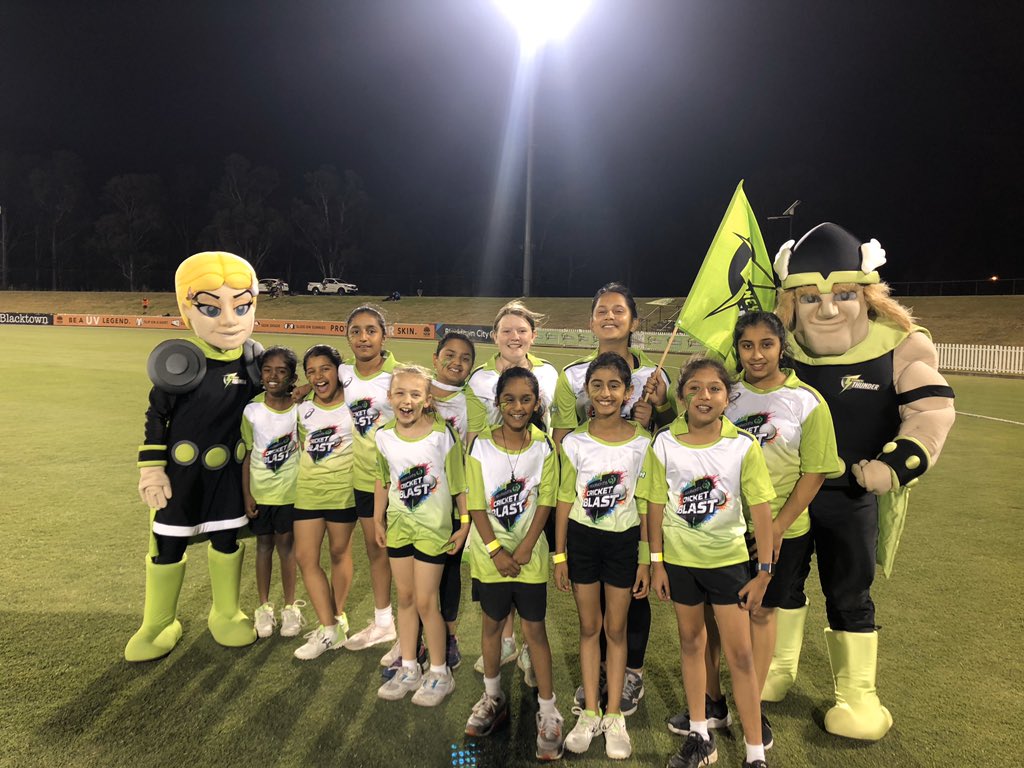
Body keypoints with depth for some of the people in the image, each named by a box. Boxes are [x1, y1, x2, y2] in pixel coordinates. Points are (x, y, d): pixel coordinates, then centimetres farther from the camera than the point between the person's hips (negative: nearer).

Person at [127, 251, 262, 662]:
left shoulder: (253, 359, -6)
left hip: (228, 469, 3)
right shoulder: (179, 361, -17)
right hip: (181, 469, -3)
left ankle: (225, 614, 35)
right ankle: (157, 624, 31)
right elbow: (156, 416, -9)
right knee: (168, 545, 10)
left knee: (227, 539, 14)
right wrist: (151, 469, -10)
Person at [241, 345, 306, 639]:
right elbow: (247, 456, -2)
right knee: (264, 543, 12)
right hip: (260, 490, 1)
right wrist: (246, 495, -3)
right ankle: (264, 607, 26)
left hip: (290, 490, -1)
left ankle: (290, 607, 22)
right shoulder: (252, 410, -8)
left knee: (286, 542, 7)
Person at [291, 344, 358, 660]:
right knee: (305, 557, 1)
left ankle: (336, 620, 27)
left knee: (339, 555, 10)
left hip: (343, 491, -4)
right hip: (307, 491, 4)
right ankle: (329, 629, 11)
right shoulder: (303, 409, 5)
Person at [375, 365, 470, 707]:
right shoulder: (384, 436, -4)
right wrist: (378, 521, 14)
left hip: (433, 526, -4)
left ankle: (439, 673, 21)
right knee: (404, 597, 14)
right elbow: (382, 481, 10)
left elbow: (459, 482, -9)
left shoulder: (442, 434, -16)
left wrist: (465, 524, -7)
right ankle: (409, 669, 31)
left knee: (425, 600, 1)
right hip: (398, 524, 5)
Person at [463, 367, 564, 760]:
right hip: (489, 554, 1)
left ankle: (547, 710, 19)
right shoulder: (481, 445, -8)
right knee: (491, 624, 15)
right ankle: (493, 697, 35)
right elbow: (477, 506, -7)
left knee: (535, 629, 5)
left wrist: (524, 549, -13)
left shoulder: (544, 446, -6)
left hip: (530, 554, 0)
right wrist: (496, 551, -13)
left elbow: (544, 504, -5)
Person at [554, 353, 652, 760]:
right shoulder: (574, 441, -6)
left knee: (616, 628, 11)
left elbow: (646, 503, -2)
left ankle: (613, 715, 25)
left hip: (624, 540, 0)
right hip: (582, 539, 1)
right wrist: (559, 555, 0)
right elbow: (565, 500, 0)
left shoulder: (642, 442, -7)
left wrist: (645, 559, -1)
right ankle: (589, 712, 27)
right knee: (589, 626, 12)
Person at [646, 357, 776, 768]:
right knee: (691, 643, 16)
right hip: (679, 559, 2)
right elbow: (656, 504, -3)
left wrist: (764, 571, -10)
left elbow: (761, 509, -10)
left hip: (728, 559, -2)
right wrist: (656, 562, -1)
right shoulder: (664, 443, -10)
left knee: (740, 653, 3)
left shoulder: (743, 445, -13)